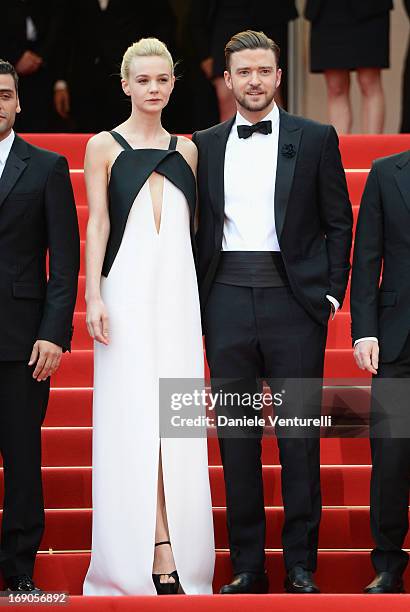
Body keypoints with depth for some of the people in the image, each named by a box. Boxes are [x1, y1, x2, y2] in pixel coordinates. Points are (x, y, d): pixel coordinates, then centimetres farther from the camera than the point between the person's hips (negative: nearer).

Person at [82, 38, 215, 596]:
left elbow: (194, 227, 14)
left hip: (178, 290, 3)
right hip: (126, 289, -3)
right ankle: (149, 551, -5)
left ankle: (179, 552, 2)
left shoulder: (186, 150, 13)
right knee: (134, 418, -5)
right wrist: (94, 297, -11)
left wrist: (205, 298, 9)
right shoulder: (104, 146, 4)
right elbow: (97, 224, -2)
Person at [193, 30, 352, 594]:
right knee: (237, 437, 5)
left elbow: (338, 222, 5)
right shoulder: (205, 145, 11)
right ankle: (247, 565, 11)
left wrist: (332, 293, -2)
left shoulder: (316, 139, 4)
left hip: (294, 300, -2)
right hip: (228, 302, 2)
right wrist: (199, 295, 5)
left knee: (299, 436, 0)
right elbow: (199, 226, 13)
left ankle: (301, 565, 7)